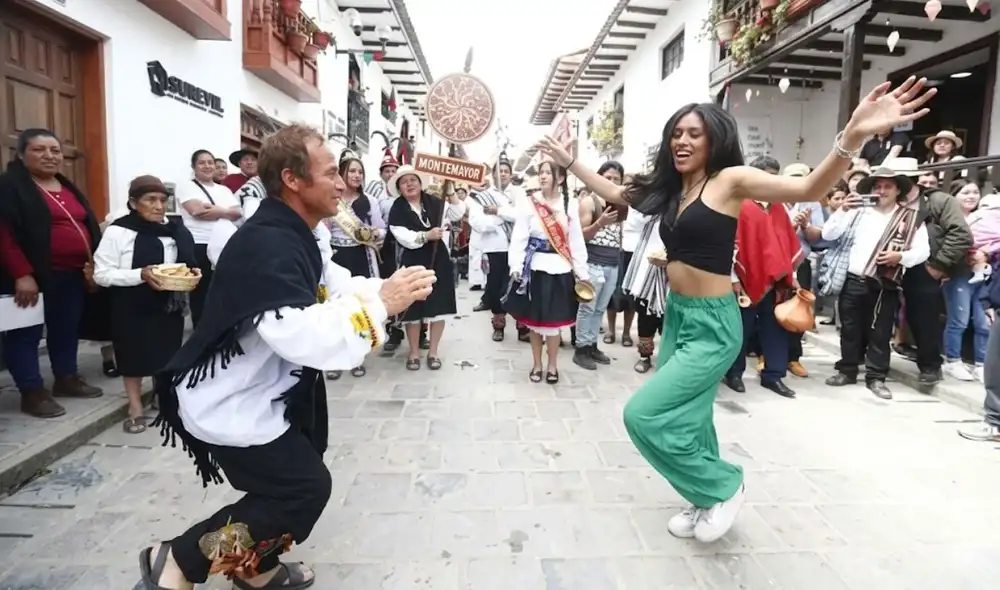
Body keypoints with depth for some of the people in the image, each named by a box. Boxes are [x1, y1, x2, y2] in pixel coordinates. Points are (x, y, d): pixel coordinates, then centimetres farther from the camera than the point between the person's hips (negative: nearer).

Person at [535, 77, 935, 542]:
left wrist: (853, 135, -40)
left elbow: (808, 189, -23)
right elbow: (615, 193, 18)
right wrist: (568, 161, 18)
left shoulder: (730, 179, -10)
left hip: (713, 324, -7)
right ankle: (705, 502, 40)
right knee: (686, 418, 17)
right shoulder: (670, 189, 9)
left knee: (644, 414, -8)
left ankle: (725, 487, 16)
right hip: (676, 315, 7)